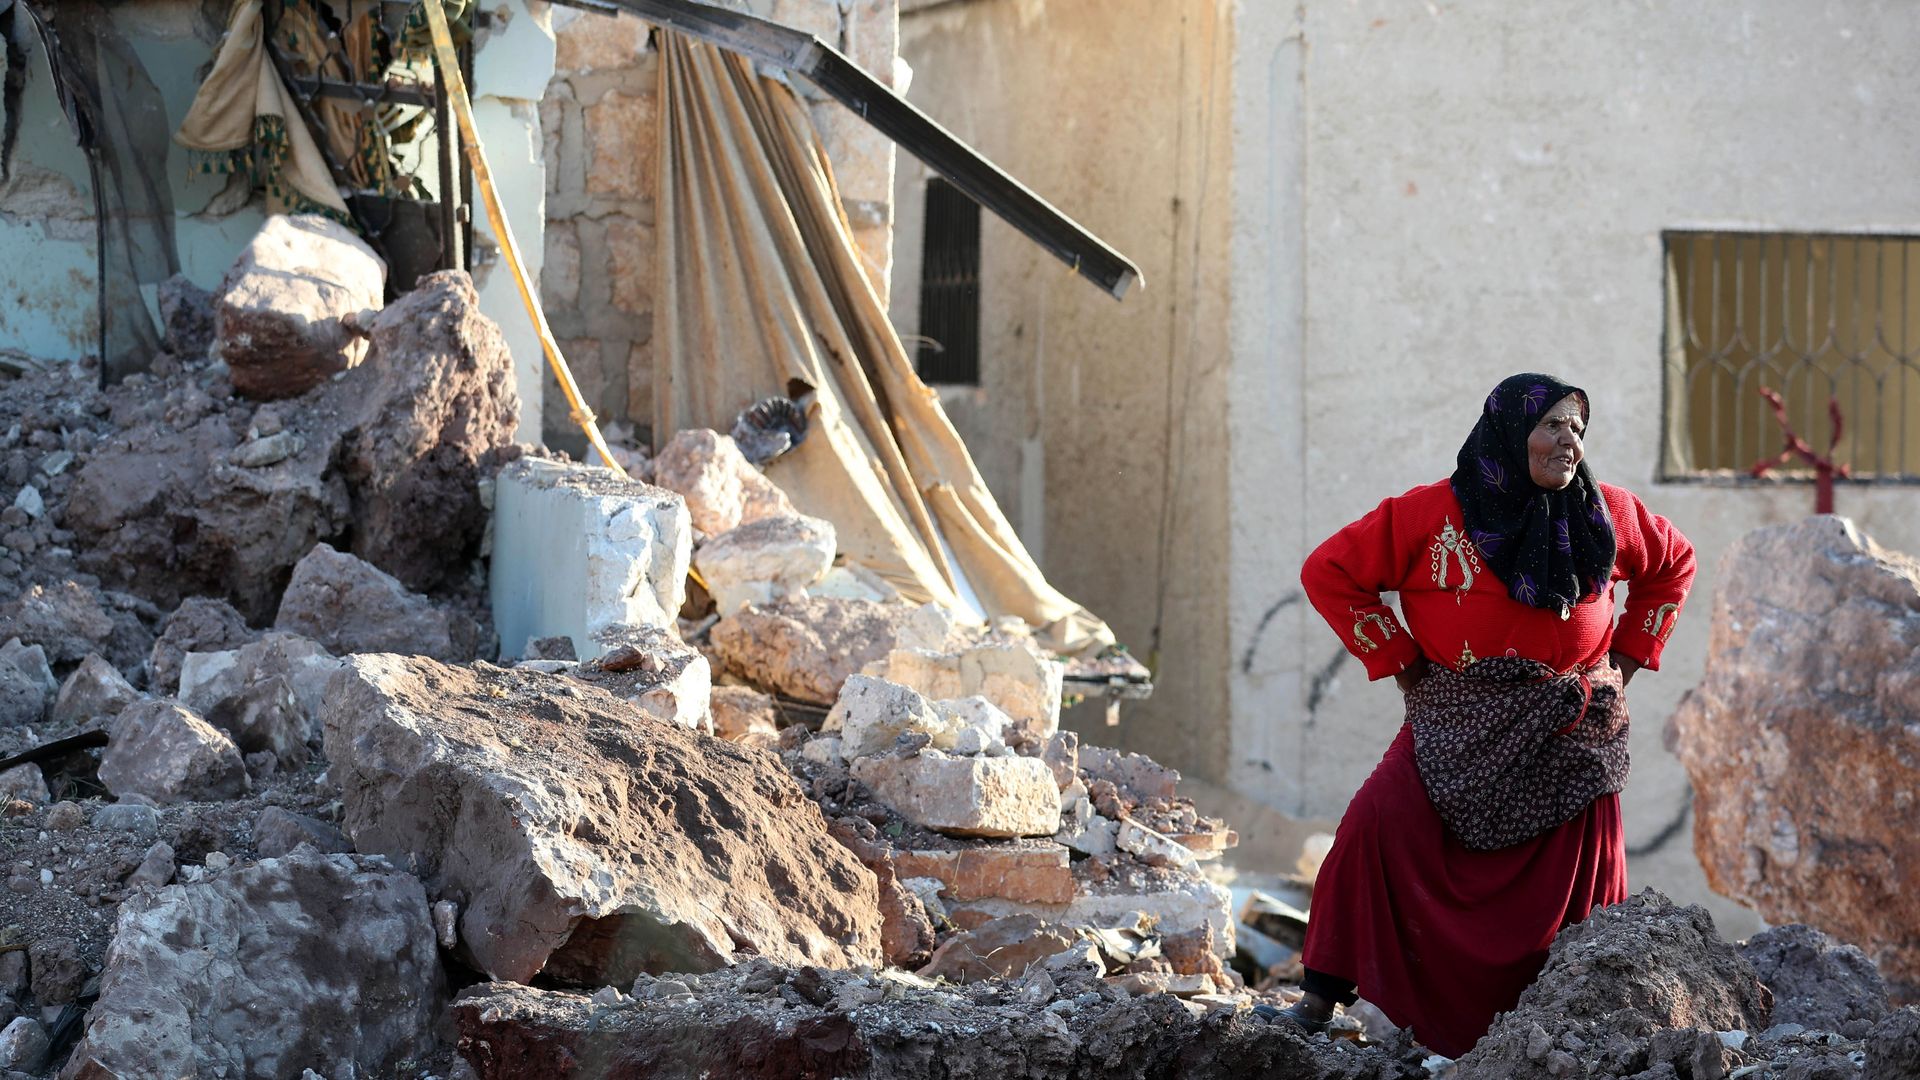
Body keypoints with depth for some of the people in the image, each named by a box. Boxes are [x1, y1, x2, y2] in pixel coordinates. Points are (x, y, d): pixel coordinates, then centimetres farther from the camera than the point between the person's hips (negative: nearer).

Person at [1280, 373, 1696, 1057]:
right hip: (1459, 729, -2)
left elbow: (1673, 563, 21)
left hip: (1571, 736, 3)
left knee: (1573, 885, 2)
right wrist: (1397, 660, -4)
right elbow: (1329, 572, -1)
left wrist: (1628, 657, 12)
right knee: (1379, 824, -21)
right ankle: (1322, 999, -16)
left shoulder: (1606, 515, 3)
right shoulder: (1432, 514, -6)